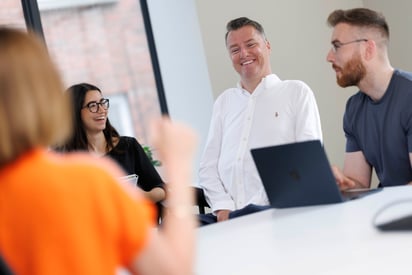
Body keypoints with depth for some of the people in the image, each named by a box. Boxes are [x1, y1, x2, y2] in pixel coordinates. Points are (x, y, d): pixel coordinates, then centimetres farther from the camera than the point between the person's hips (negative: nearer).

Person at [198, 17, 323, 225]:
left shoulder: (297, 92, 10)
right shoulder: (224, 102, 23)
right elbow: (208, 166, 17)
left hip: (275, 213, -3)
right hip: (226, 214, 4)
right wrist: (223, 207, -4)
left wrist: (258, 205, -12)